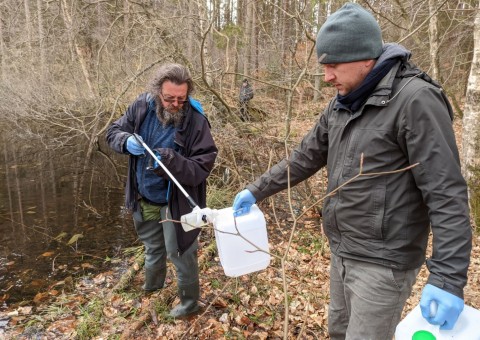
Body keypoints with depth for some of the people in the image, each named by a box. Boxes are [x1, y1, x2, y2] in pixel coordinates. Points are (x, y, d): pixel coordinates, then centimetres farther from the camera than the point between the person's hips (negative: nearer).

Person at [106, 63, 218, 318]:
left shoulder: (195, 121, -23)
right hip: (144, 198, 5)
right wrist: (127, 141, -21)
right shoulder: (141, 107, -10)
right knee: (153, 247, 29)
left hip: (176, 203, -5)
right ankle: (152, 286, 58)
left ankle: (189, 303, 38)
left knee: (179, 254, 12)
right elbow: (113, 131, 2)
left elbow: (202, 167, -24)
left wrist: (171, 161, -40)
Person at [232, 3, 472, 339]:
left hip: (383, 261, -8)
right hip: (342, 251, 8)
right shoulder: (341, 104, 6)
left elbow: (447, 195, -22)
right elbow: (306, 157, 12)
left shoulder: (416, 100, -19)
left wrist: (448, 277, -25)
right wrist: (256, 190, 12)